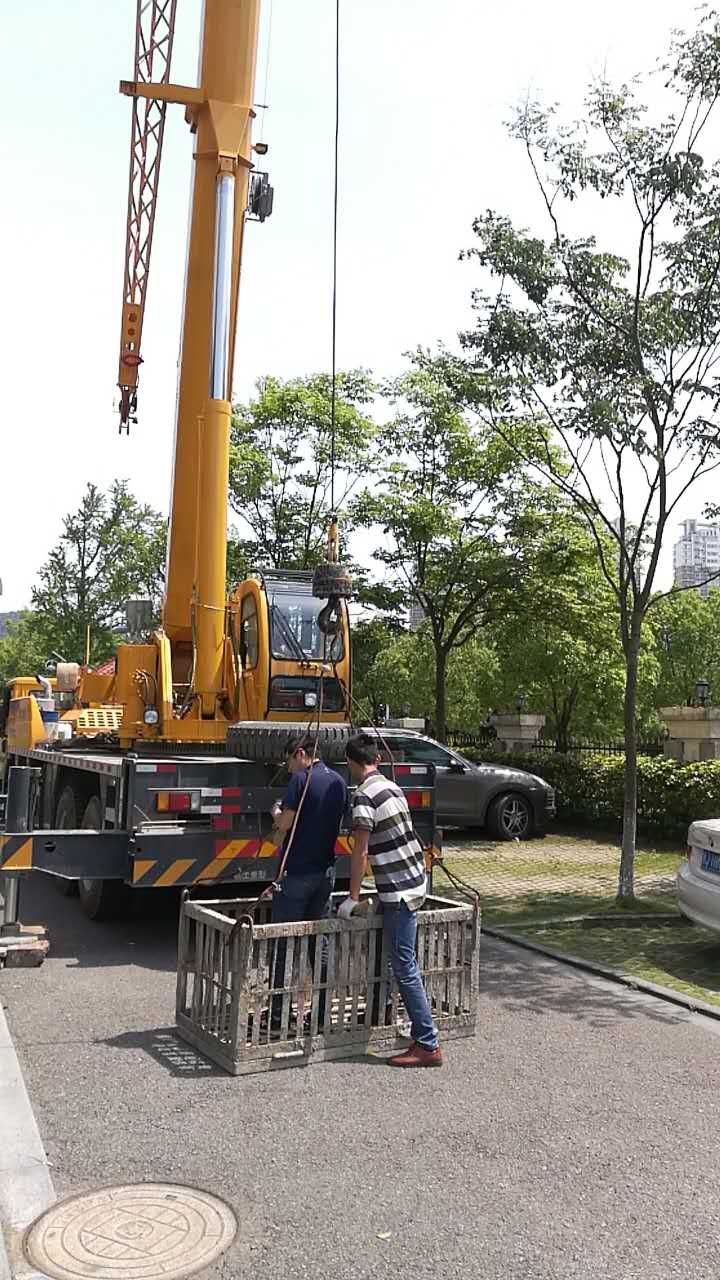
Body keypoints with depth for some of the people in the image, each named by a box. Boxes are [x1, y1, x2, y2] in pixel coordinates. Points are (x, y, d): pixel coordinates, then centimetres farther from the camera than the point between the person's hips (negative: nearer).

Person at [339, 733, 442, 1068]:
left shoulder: (364, 795, -15)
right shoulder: (391, 786, 12)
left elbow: (360, 852, -16)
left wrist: (353, 897, -9)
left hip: (398, 889, -9)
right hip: (415, 881, 9)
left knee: (405, 967, -5)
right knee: (402, 961, 21)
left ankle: (427, 1045, -2)